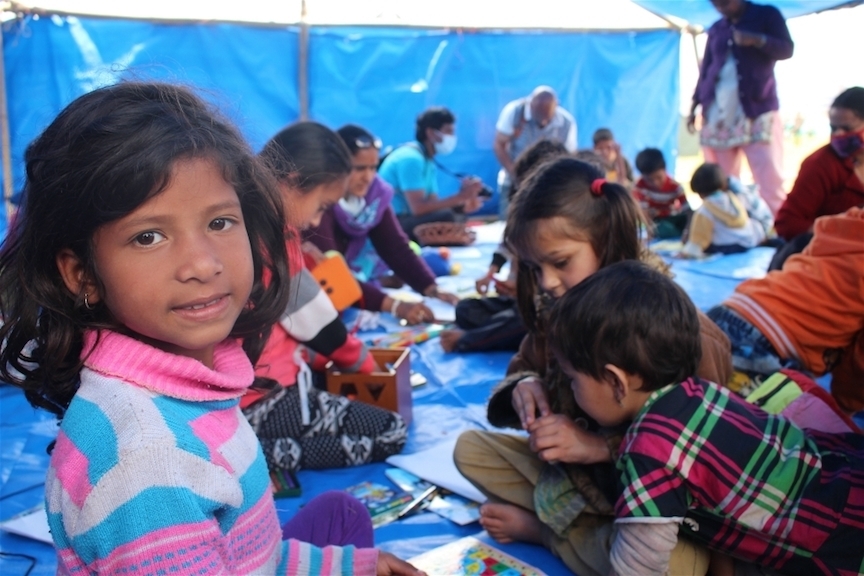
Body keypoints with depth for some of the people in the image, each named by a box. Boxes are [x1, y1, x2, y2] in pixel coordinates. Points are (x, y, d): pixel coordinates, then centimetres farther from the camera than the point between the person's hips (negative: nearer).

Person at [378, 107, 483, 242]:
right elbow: (418, 208, -26)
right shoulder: (411, 158, -18)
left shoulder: (428, 161, 11)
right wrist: (460, 196, -23)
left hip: (402, 220, 10)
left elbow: (433, 203, 6)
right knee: (445, 216, -26)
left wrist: (462, 206, -11)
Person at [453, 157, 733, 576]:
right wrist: (526, 386, -14)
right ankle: (572, 521, -11)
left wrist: (601, 444, -32)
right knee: (471, 448, 0)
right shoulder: (555, 307, -6)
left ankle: (541, 528, -9)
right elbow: (527, 364, 10)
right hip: (569, 468, 5)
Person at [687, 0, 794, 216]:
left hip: (758, 109, -4)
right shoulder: (716, 29, 17)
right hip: (717, 112, 4)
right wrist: (695, 104, 13)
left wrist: (757, 40, -21)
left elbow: (787, 48, -4)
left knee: (769, 177, -12)